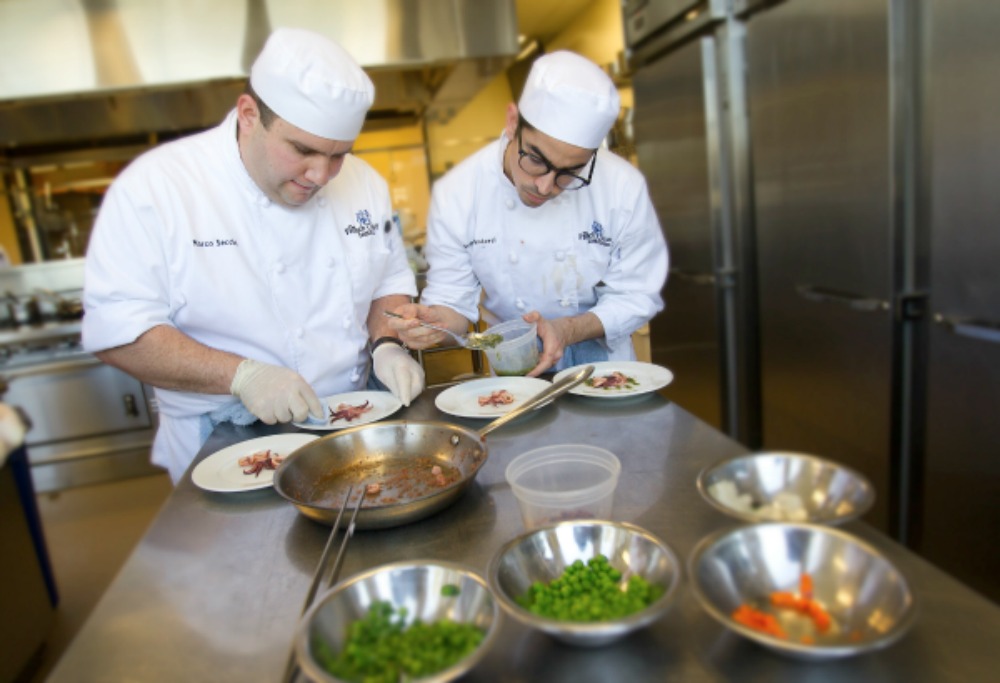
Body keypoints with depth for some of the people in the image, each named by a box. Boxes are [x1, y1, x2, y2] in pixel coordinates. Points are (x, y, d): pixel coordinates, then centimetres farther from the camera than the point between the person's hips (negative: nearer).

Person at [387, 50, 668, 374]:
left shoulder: (624, 187, -15)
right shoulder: (455, 193, -14)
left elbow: (636, 296, -8)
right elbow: (452, 299, -7)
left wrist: (570, 330, -24)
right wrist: (434, 321, -29)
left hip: (600, 354, 0)